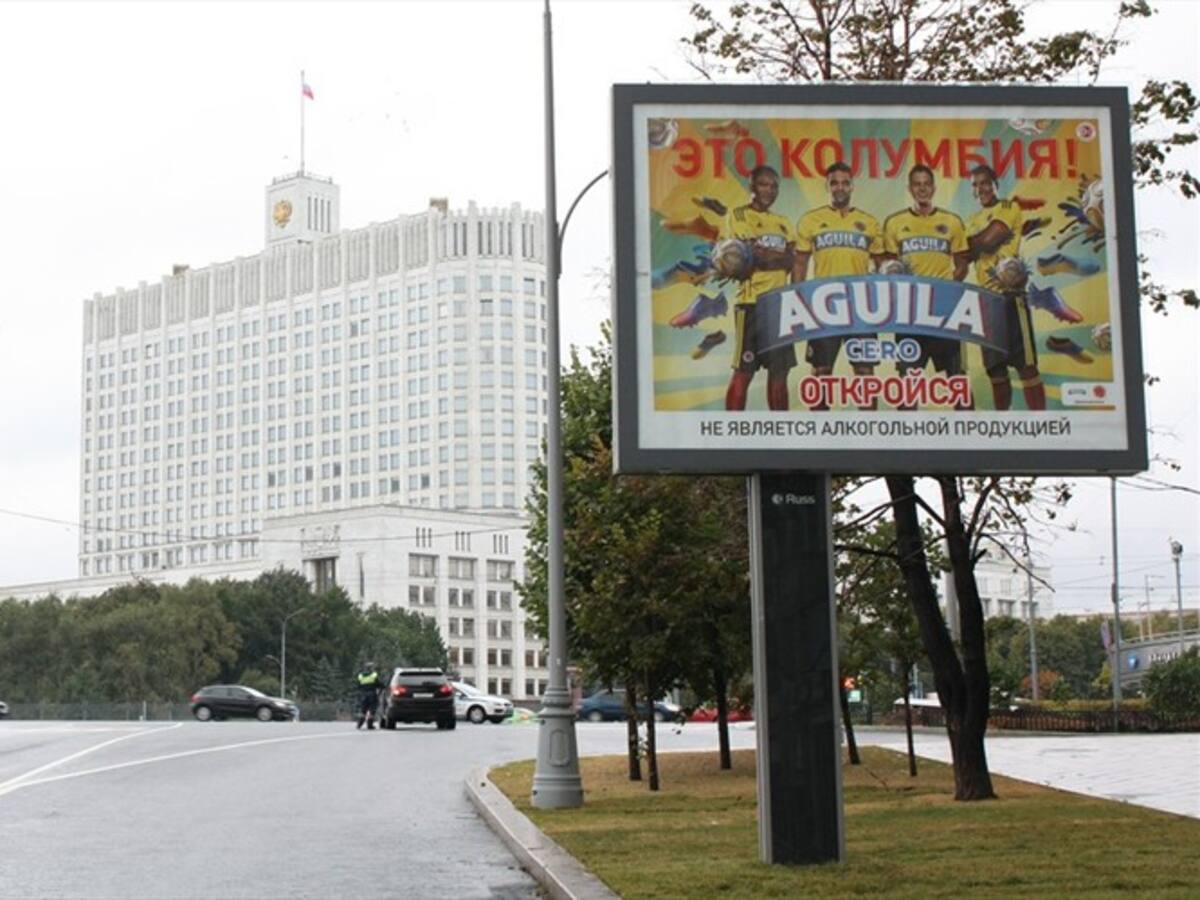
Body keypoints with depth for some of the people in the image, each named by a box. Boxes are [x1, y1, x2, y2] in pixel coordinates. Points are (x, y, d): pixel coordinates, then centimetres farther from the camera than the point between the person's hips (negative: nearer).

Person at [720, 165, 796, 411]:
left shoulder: (782, 223, 18)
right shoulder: (737, 216, 1)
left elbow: (791, 262, 6)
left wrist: (762, 255, -10)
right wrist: (777, 257, -11)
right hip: (751, 303, -6)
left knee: (780, 370, 8)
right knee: (744, 371, -9)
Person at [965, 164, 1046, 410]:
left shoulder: (1009, 208, -1)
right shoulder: (973, 221, 20)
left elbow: (987, 242, -14)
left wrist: (970, 243, 3)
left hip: (1010, 294, -7)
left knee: (1025, 364, -11)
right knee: (995, 367, 10)